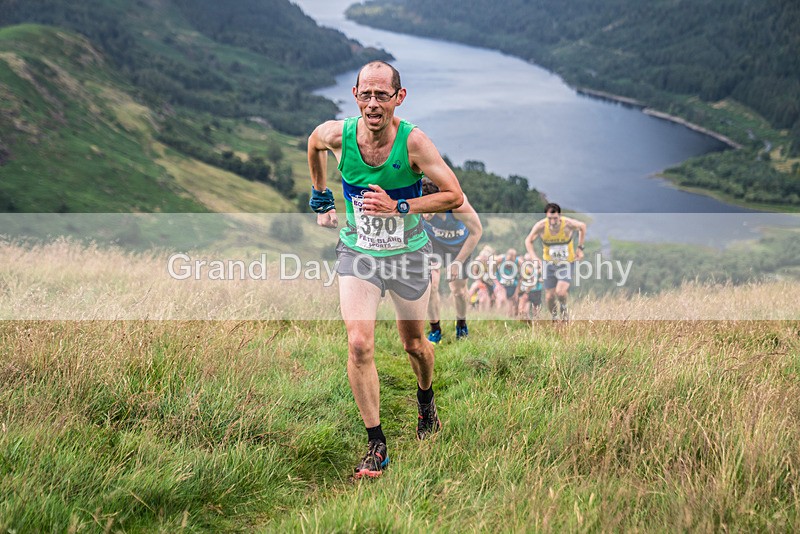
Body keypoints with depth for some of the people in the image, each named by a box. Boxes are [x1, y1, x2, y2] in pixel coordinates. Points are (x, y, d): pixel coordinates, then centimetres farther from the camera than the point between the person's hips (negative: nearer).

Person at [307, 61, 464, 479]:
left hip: (407, 254, 0)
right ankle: (376, 445, -7)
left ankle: (426, 402, 50)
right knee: (359, 344, -17)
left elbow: (454, 195, -17)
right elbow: (313, 143, 11)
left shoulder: (413, 142, -22)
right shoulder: (336, 134, -15)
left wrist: (399, 207, -27)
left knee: (414, 344, 16)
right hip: (357, 253, 1)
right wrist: (320, 199, 15)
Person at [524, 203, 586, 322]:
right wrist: (534, 258, -17)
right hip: (549, 263, 2)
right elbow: (528, 241, -3)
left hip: (567, 263, -2)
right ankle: (554, 317, 31)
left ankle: (563, 309, 15)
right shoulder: (541, 226, -21)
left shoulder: (569, 224, -23)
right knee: (549, 297, 1)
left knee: (560, 292, -20)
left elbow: (582, 226, 1)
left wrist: (580, 248, 0)